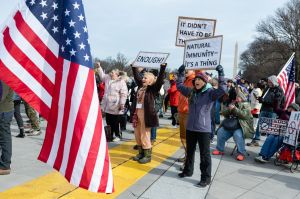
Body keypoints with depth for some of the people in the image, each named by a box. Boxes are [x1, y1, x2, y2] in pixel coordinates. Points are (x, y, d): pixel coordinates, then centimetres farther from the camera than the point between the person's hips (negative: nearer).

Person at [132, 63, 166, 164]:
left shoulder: (153, 88, -8)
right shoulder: (141, 86, 11)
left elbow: (160, 79, -20)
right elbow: (136, 76, 23)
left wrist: (163, 67, -28)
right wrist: (134, 67, 24)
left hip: (146, 114, -7)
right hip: (137, 112, 7)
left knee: (145, 135, -1)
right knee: (137, 134, 13)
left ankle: (147, 155, 13)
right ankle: (141, 153, 29)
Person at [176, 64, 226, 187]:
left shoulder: (210, 93, -9)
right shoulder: (191, 92, 8)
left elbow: (222, 90, -24)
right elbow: (179, 86, 20)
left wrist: (221, 73, -23)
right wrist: (181, 73, 17)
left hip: (204, 129, -6)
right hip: (190, 128, 6)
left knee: (204, 154, 2)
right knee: (189, 151, 20)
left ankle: (206, 178, 12)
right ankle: (188, 170, 38)